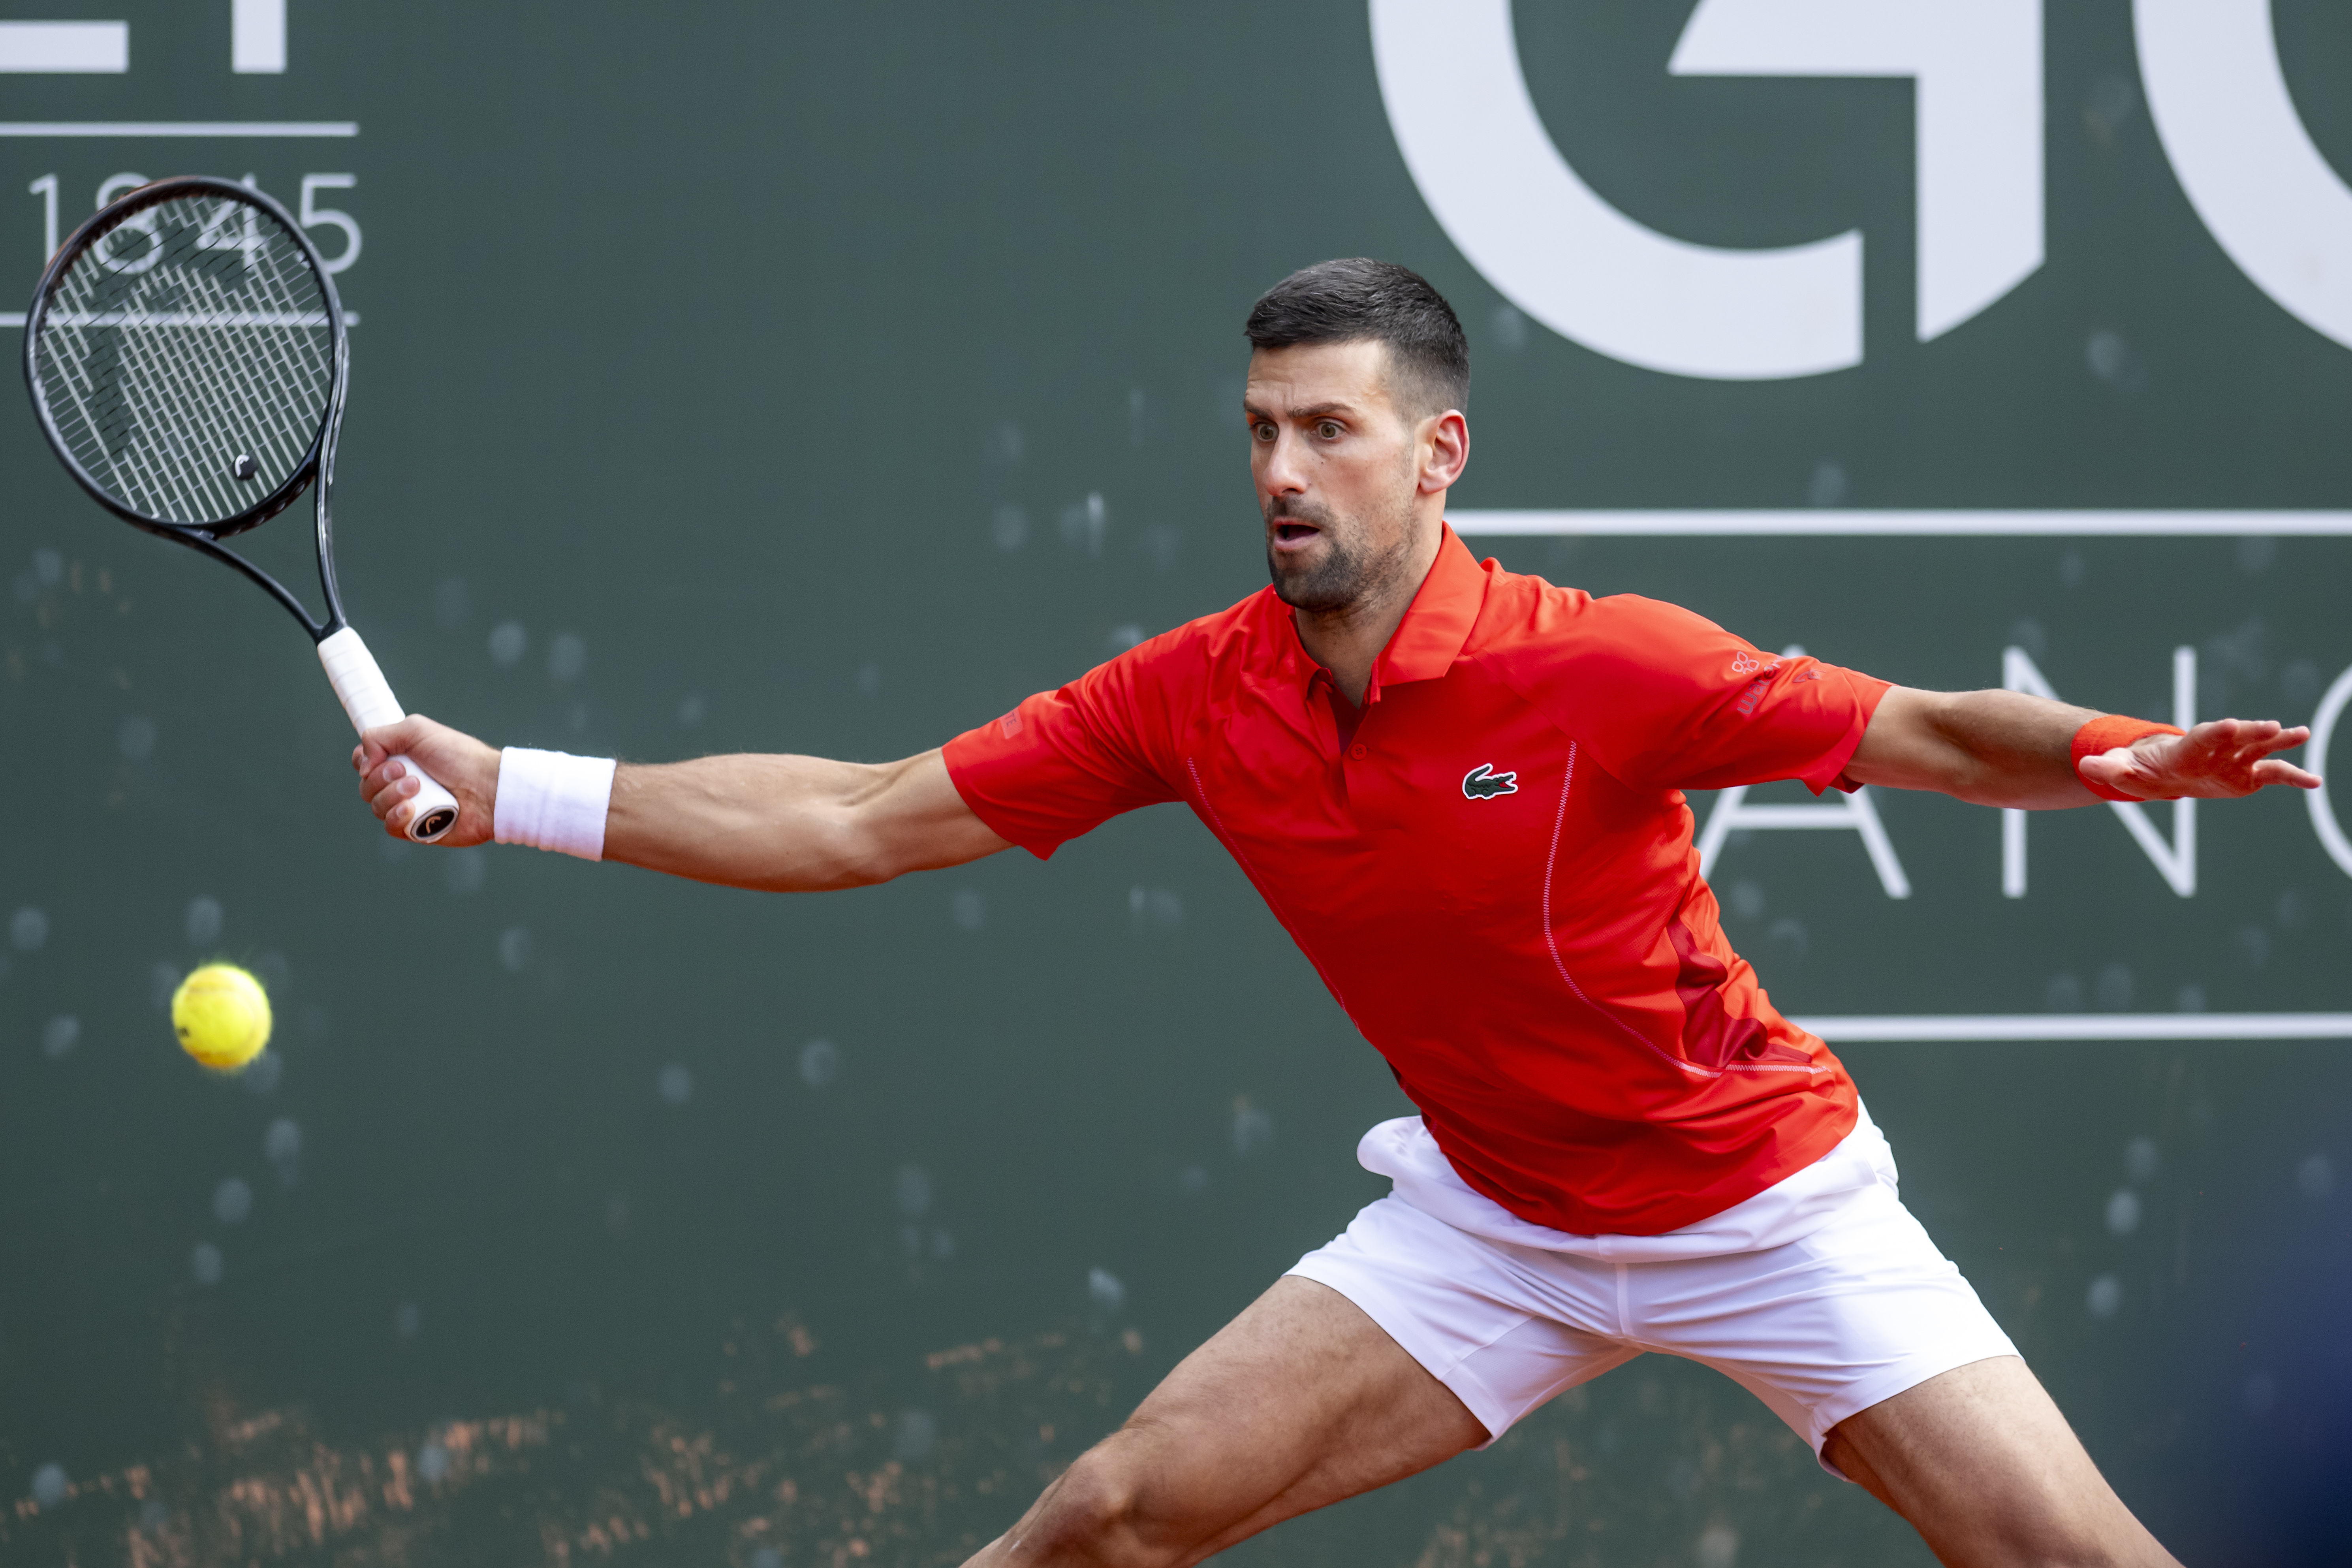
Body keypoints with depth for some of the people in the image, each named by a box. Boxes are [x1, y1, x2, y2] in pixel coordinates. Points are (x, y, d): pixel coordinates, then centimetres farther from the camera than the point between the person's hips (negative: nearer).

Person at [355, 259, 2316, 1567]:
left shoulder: (1601, 668, -24)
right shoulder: (1193, 699, -10)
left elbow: (1932, 734, -22)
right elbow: (862, 819, -4)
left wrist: (2118, 758, -43)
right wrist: (512, 791, -8)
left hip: (1764, 1198, -3)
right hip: (1491, 1212, 3)